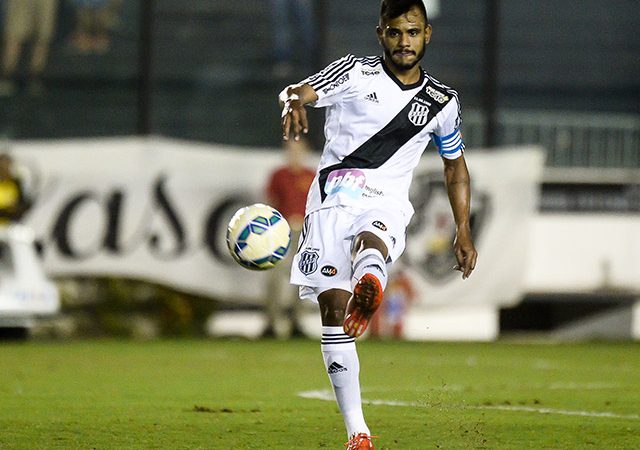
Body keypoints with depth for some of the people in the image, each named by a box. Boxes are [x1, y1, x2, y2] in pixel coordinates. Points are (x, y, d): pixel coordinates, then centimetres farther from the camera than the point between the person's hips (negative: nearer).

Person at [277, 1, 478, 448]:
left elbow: (456, 167, 25)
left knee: (370, 246, -37)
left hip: (388, 205, 0)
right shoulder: (355, 72, 2)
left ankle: (368, 283, -75)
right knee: (333, 308, -10)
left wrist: (464, 233, 19)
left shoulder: (442, 102, 11)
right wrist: (294, 102, -40)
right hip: (334, 197, 0)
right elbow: (299, 91, -15)